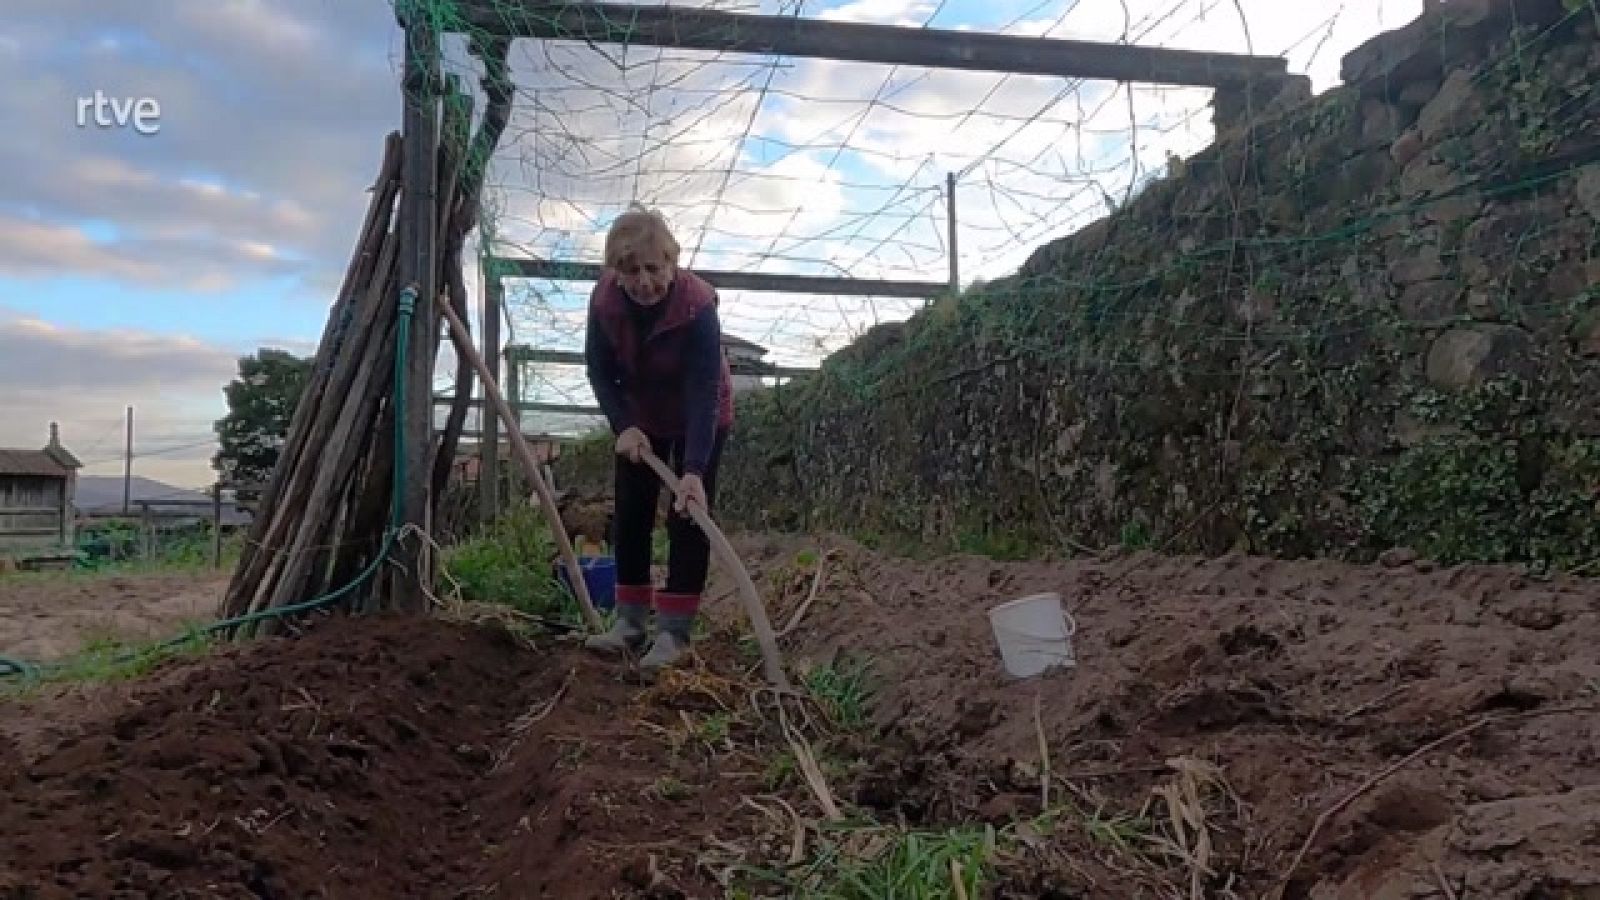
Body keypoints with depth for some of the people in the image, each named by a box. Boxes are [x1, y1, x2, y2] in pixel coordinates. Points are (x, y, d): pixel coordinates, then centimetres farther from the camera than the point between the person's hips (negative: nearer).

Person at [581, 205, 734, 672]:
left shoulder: (697, 304, -35)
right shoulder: (604, 300, -23)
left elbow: (704, 390, -38)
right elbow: (600, 372, -12)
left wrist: (694, 469, -45)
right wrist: (624, 426, -26)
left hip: (699, 420, -4)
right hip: (640, 419, 4)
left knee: (687, 518, -7)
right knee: (629, 518, 5)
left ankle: (674, 632, 0)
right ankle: (631, 622, 16)